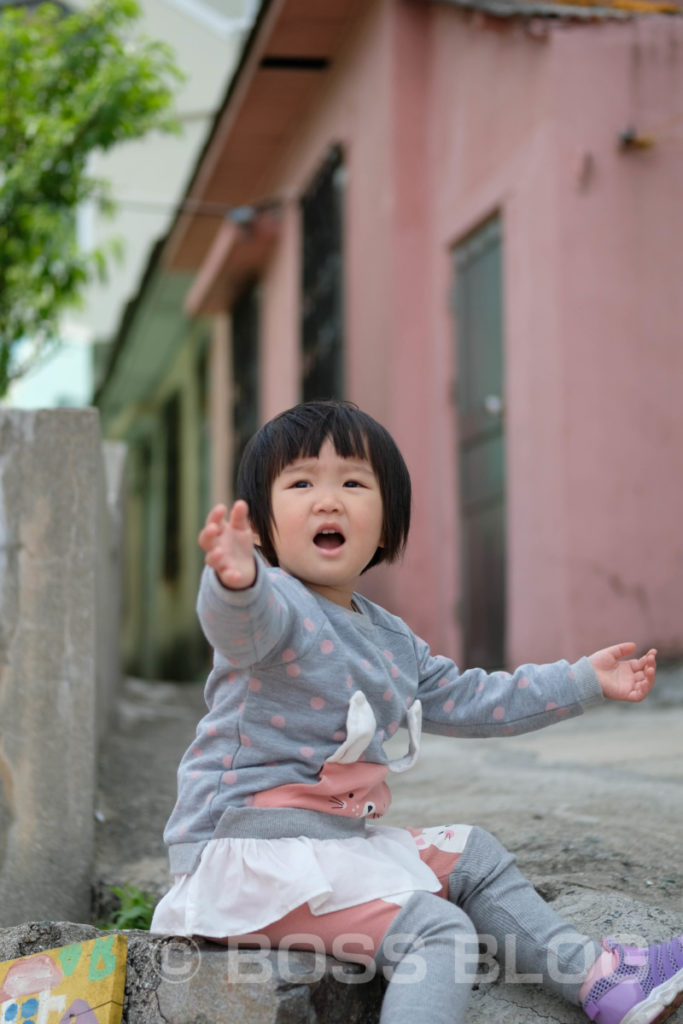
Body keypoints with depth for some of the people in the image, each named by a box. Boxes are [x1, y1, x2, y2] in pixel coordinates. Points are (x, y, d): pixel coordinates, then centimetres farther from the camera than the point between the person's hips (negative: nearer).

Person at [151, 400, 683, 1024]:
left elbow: (466, 701, 26)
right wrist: (236, 580, -65)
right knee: (437, 931, -21)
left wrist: (584, 680, 29)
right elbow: (243, 623, -39)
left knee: (475, 858, 19)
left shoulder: (392, 640, 14)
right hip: (253, 846, -9)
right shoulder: (277, 607, -14)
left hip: (345, 836, 9)